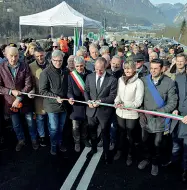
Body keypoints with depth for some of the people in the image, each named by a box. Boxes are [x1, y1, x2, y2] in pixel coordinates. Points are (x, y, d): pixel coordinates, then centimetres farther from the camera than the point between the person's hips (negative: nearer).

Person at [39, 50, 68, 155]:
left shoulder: (64, 72, 5)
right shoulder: (46, 73, -12)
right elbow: (43, 90, -13)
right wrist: (55, 97, -20)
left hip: (64, 104, 5)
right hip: (52, 105, -5)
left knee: (61, 126, 18)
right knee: (54, 128, 6)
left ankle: (60, 143, 38)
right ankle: (53, 145, 27)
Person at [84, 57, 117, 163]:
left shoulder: (112, 79, -13)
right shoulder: (89, 77, -1)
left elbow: (112, 96, -13)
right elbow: (86, 91, 5)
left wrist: (100, 101, -25)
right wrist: (88, 101, -13)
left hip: (104, 111, -3)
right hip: (91, 110, 4)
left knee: (105, 133, 14)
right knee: (92, 131, 22)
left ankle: (106, 153, 37)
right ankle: (93, 149, 47)